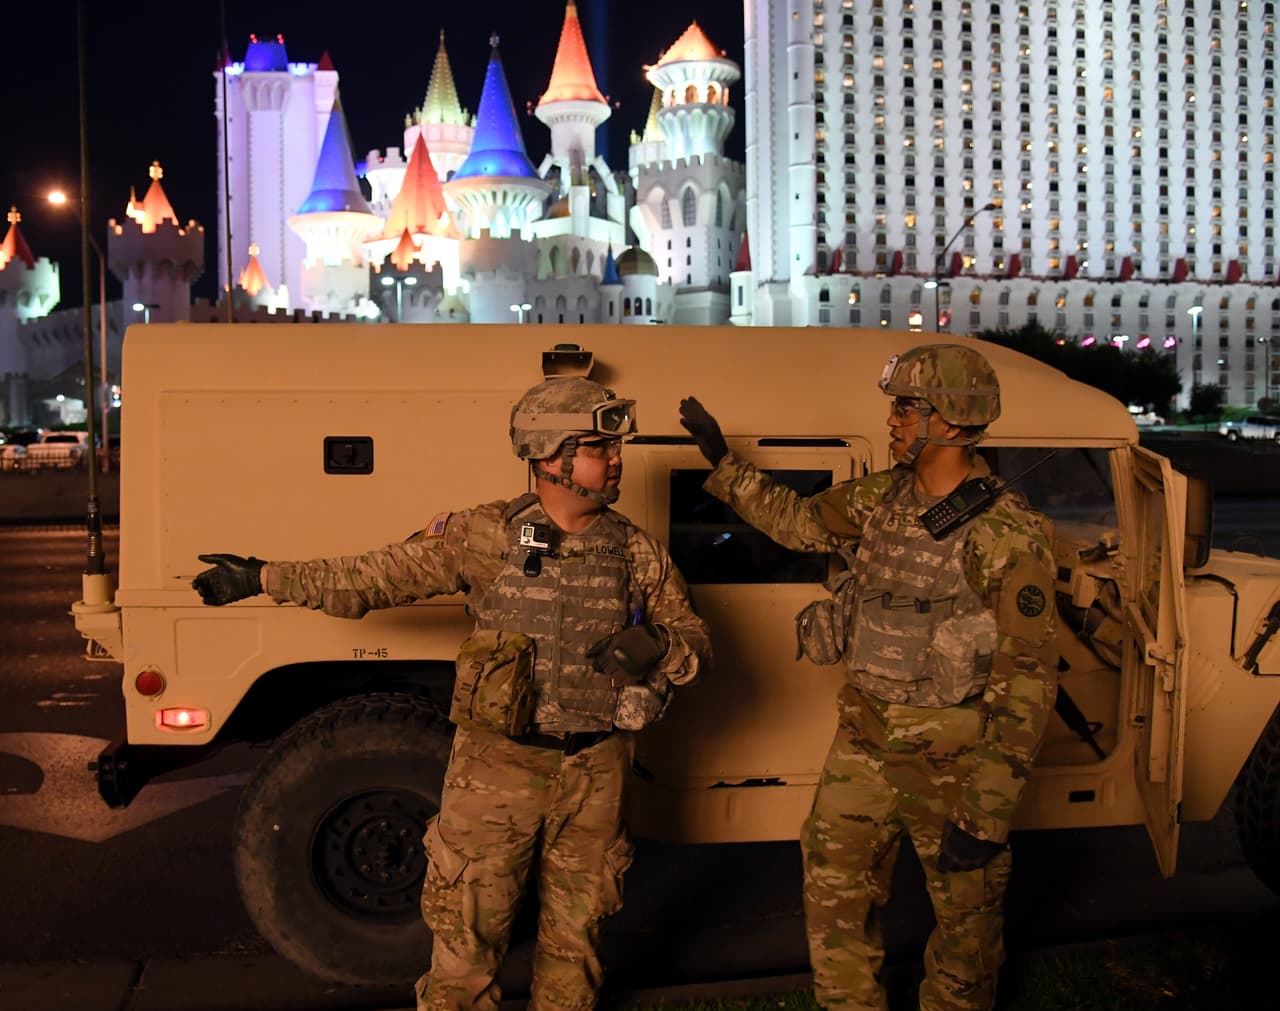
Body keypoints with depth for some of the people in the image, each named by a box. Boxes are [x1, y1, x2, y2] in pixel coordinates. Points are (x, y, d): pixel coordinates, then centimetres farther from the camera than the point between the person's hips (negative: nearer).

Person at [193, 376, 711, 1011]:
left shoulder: (639, 553, 0)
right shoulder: (484, 536, -8)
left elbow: (696, 642, 6)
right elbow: (372, 578, -3)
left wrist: (657, 644, -17)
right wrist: (263, 578, -3)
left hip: (594, 771, 3)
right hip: (498, 764, -2)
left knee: (574, 933, 18)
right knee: (468, 934, 7)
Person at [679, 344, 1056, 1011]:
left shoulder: (1008, 537, -20)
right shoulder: (883, 498, 1)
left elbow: (1027, 681, -20)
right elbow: (797, 520, 19)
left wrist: (986, 816, -21)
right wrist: (721, 460, 17)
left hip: (950, 758, -6)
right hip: (864, 740, 6)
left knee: (965, 919, 13)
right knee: (834, 897, 13)